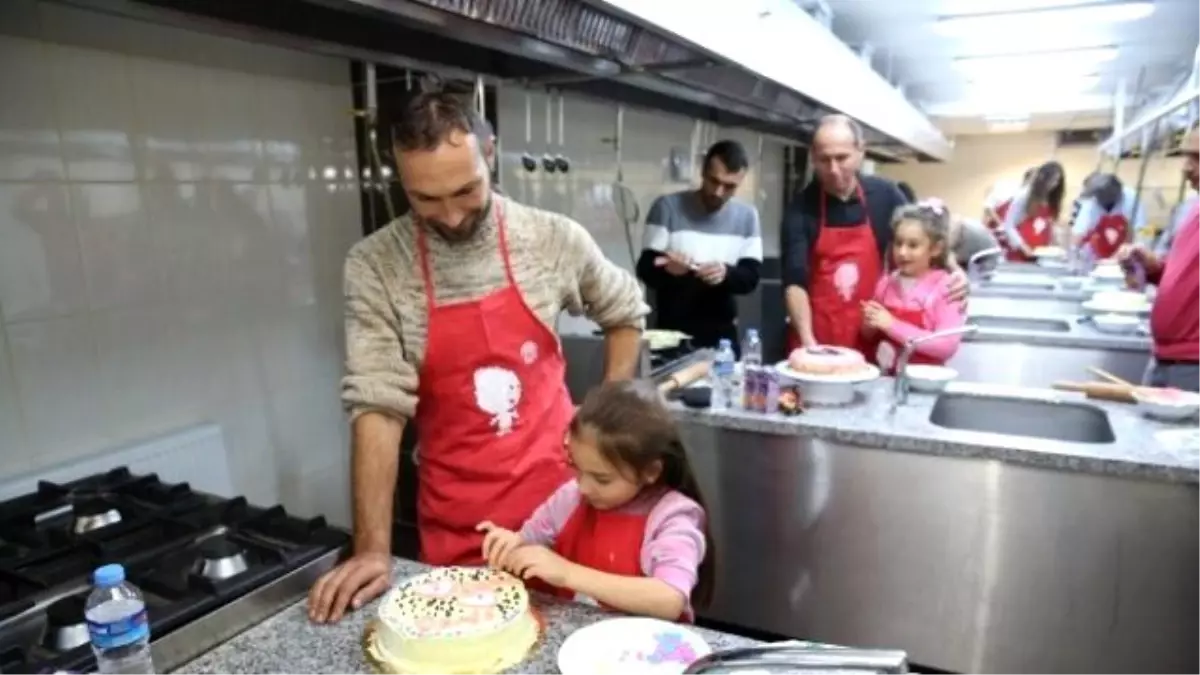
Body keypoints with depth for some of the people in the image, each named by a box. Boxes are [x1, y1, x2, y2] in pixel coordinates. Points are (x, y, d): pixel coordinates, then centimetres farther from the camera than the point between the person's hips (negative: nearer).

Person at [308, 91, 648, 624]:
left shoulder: (554, 239, -7)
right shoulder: (374, 267, -10)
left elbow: (625, 314, 10)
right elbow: (378, 405, -14)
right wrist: (373, 549, -18)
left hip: (558, 494, 1)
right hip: (456, 521, 0)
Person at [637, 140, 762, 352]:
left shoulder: (747, 216, 5)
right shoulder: (668, 206, -5)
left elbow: (751, 277, 0)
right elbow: (645, 269, -7)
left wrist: (726, 273, -22)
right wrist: (667, 269, -30)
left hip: (722, 333, 3)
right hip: (671, 332, -3)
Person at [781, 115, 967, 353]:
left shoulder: (884, 195, 0)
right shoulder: (800, 209, -8)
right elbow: (794, 282, -16)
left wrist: (952, 269, -6)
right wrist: (807, 339, -29)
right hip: (816, 340, -2)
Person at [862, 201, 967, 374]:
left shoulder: (946, 287, -6)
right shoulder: (887, 282, 6)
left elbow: (947, 346, -16)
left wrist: (893, 325, -17)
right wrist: (870, 325, -4)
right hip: (880, 376, 3)